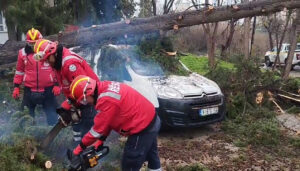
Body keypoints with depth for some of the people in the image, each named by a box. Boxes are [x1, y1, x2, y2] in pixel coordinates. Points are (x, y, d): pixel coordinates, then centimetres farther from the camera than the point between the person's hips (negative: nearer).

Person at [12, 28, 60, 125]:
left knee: (52, 116, 5)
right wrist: (16, 87, 8)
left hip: (48, 90, -2)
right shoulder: (23, 53, 1)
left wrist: (57, 84, -2)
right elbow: (19, 71, 11)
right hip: (29, 91, 2)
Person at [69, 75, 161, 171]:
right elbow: (108, 120, 11)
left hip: (143, 128, -10)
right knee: (151, 154, 31)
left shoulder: (106, 99, -26)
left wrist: (79, 148, -4)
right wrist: (100, 140, 12)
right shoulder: (105, 87, 4)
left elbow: (98, 128, -16)